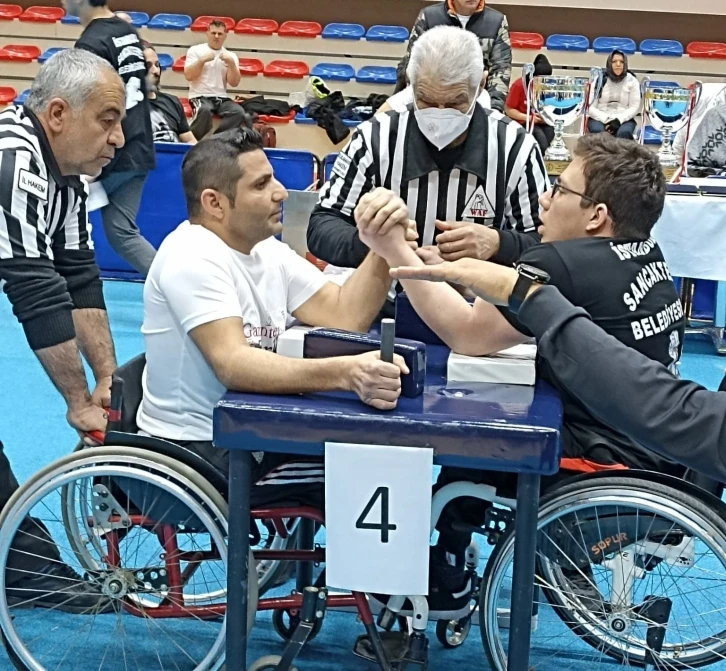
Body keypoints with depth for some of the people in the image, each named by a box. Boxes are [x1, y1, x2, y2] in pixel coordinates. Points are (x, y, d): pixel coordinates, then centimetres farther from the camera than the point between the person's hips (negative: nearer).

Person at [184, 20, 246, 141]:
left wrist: (231, 64, -11)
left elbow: (234, 83, 3)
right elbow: (188, 76, -4)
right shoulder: (195, 50, 5)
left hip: (221, 98, 3)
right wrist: (202, 60, -14)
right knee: (205, 110, -38)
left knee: (239, 112, -28)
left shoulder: (231, 55, 11)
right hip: (200, 96, -3)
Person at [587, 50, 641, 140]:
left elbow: (634, 107, 2)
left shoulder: (632, 81, 6)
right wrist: (606, 120, -18)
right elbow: (591, 107, -1)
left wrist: (619, 120, -16)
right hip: (600, 118, 0)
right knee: (598, 131, -36)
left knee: (623, 133, -34)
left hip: (624, 119, 1)